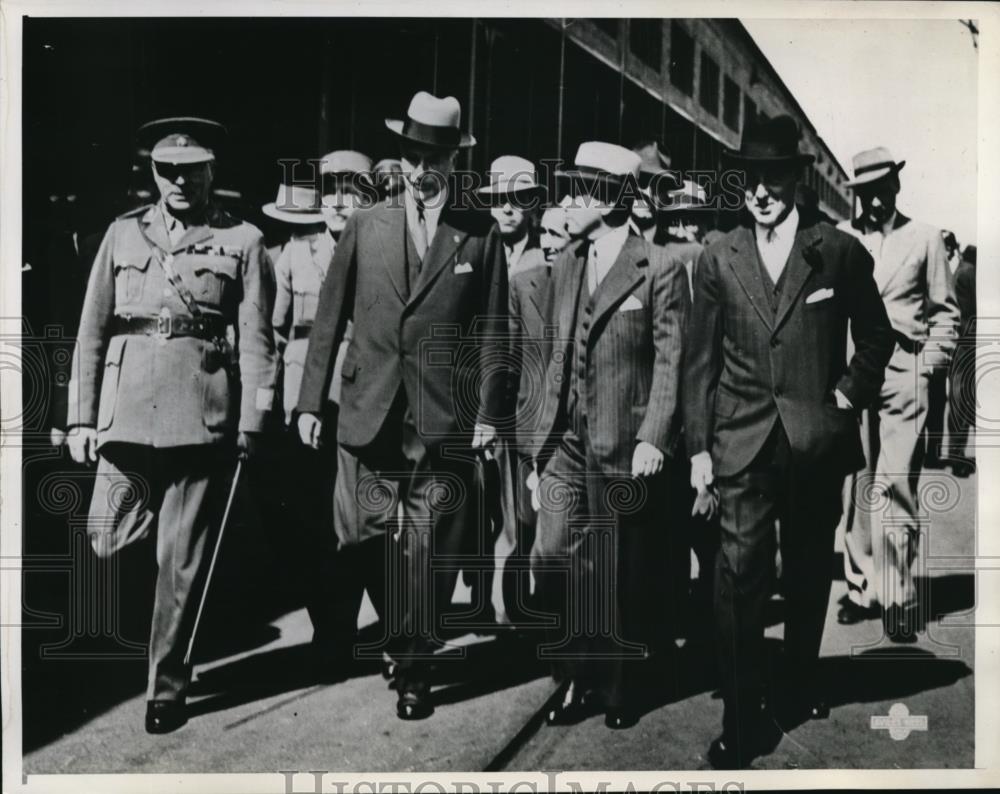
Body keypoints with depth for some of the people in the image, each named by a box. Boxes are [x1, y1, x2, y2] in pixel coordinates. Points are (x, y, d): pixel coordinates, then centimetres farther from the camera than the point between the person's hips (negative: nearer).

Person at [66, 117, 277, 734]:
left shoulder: (243, 242, 5)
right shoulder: (123, 234, 12)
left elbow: (256, 341, 0)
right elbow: (92, 331, 11)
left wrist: (252, 424, -8)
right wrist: (81, 417, 5)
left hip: (202, 420, -2)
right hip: (127, 415, 3)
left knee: (183, 560, 4)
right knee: (107, 545, 4)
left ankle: (168, 686, 19)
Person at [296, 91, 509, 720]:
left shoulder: (480, 234, 5)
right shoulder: (365, 227, 9)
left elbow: (492, 331, 4)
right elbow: (330, 319, 9)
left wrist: (489, 413, -3)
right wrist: (311, 401, 4)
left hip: (445, 421, -2)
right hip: (371, 415, 2)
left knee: (428, 548, -2)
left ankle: (416, 670, 10)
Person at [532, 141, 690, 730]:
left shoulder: (660, 269, -6)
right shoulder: (565, 266, 12)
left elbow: (670, 360, -8)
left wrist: (653, 439, -15)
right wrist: (545, 431, 11)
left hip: (625, 446, -5)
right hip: (567, 440, 5)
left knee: (620, 573, 7)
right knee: (552, 558, 0)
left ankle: (621, 688, 27)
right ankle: (579, 677, 20)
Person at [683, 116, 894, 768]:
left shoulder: (841, 252, 0)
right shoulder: (718, 261, 3)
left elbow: (876, 338, 10)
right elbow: (701, 362, 3)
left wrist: (848, 395, -3)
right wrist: (698, 447, -1)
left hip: (818, 440, 1)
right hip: (743, 443, 0)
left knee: (810, 574, 15)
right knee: (741, 579, -6)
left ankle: (802, 687, 36)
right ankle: (742, 722, 4)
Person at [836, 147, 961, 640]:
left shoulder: (925, 239, 8)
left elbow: (946, 312, 11)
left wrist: (929, 364, 0)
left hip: (903, 372, -1)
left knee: (896, 485, -7)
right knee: (854, 484, 3)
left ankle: (897, 598, 1)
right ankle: (861, 587, 14)